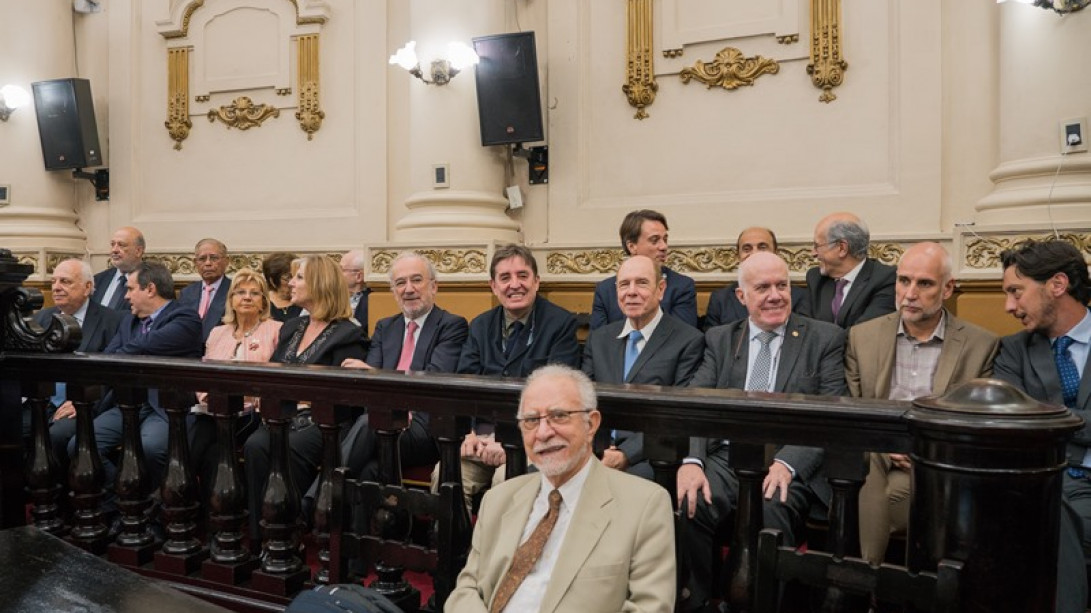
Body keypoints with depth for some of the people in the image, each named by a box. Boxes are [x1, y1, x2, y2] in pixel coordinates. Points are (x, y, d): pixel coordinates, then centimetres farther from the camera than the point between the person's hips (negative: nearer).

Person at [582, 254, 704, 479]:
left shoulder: (688, 341, -1)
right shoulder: (598, 339, 16)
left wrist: (627, 454, -17)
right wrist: (590, 449, -8)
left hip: (647, 458, -4)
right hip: (597, 452, 5)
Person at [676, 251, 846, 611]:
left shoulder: (825, 339, 8)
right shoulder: (719, 340, 15)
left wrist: (787, 463, -19)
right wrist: (690, 460, -16)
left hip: (790, 464, -2)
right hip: (727, 457, 2)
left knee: (766, 513, -34)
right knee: (684, 505, -27)